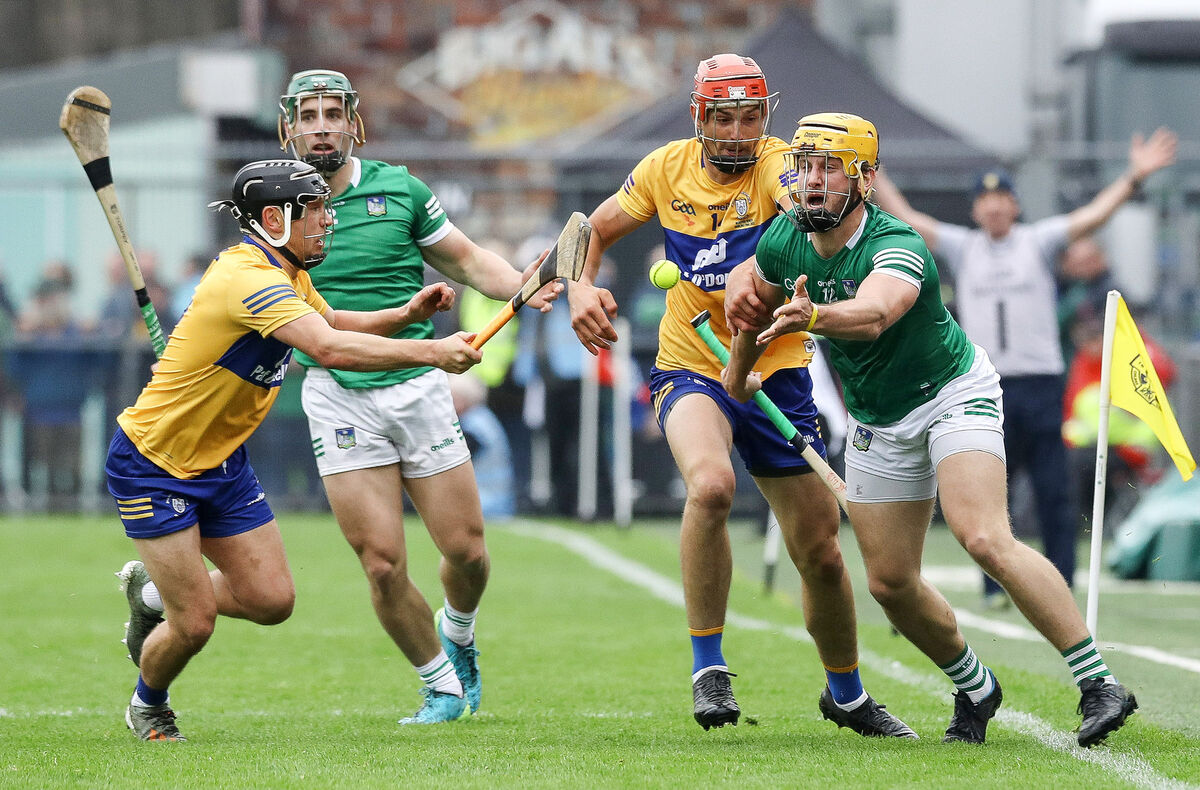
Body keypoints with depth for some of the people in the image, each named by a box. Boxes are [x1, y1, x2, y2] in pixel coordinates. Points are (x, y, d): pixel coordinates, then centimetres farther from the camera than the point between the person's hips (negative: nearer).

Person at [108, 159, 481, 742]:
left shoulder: (286, 274, 4)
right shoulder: (248, 279, -28)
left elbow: (332, 322, 22)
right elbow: (331, 349, -40)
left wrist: (406, 315, 3)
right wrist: (430, 352, -38)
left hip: (221, 462, 9)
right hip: (152, 463, -9)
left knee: (270, 600, 1)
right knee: (194, 626, -8)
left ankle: (153, 593, 28)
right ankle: (147, 707, 25)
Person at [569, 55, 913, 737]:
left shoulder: (777, 164, -14)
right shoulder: (667, 169, -2)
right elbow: (596, 230, 15)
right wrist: (581, 289, -6)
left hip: (775, 372, 0)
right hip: (691, 368, 0)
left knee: (822, 554, 5)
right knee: (710, 483, -33)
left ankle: (847, 695, 33)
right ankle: (708, 669, -19)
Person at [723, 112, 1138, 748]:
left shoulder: (897, 249, -30)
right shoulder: (785, 242, -10)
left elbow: (873, 313, -52)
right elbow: (751, 294, 15)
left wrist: (812, 316, -71)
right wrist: (740, 369, 22)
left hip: (952, 394, -6)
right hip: (876, 424, 7)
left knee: (986, 540, -27)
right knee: (891, 583, 2)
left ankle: (1099, 685, -22)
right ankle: (974, 688, 28)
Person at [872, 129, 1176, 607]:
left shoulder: (1038, 242, 8)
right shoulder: (961, 248, 12)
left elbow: (1093, 215, -2)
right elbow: (905, 219, 9)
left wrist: (1134, 177, -15)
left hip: (1041, 383, -1)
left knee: (1052, 492, -3)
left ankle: (1061, 585, 0)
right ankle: (995, 585, 9)